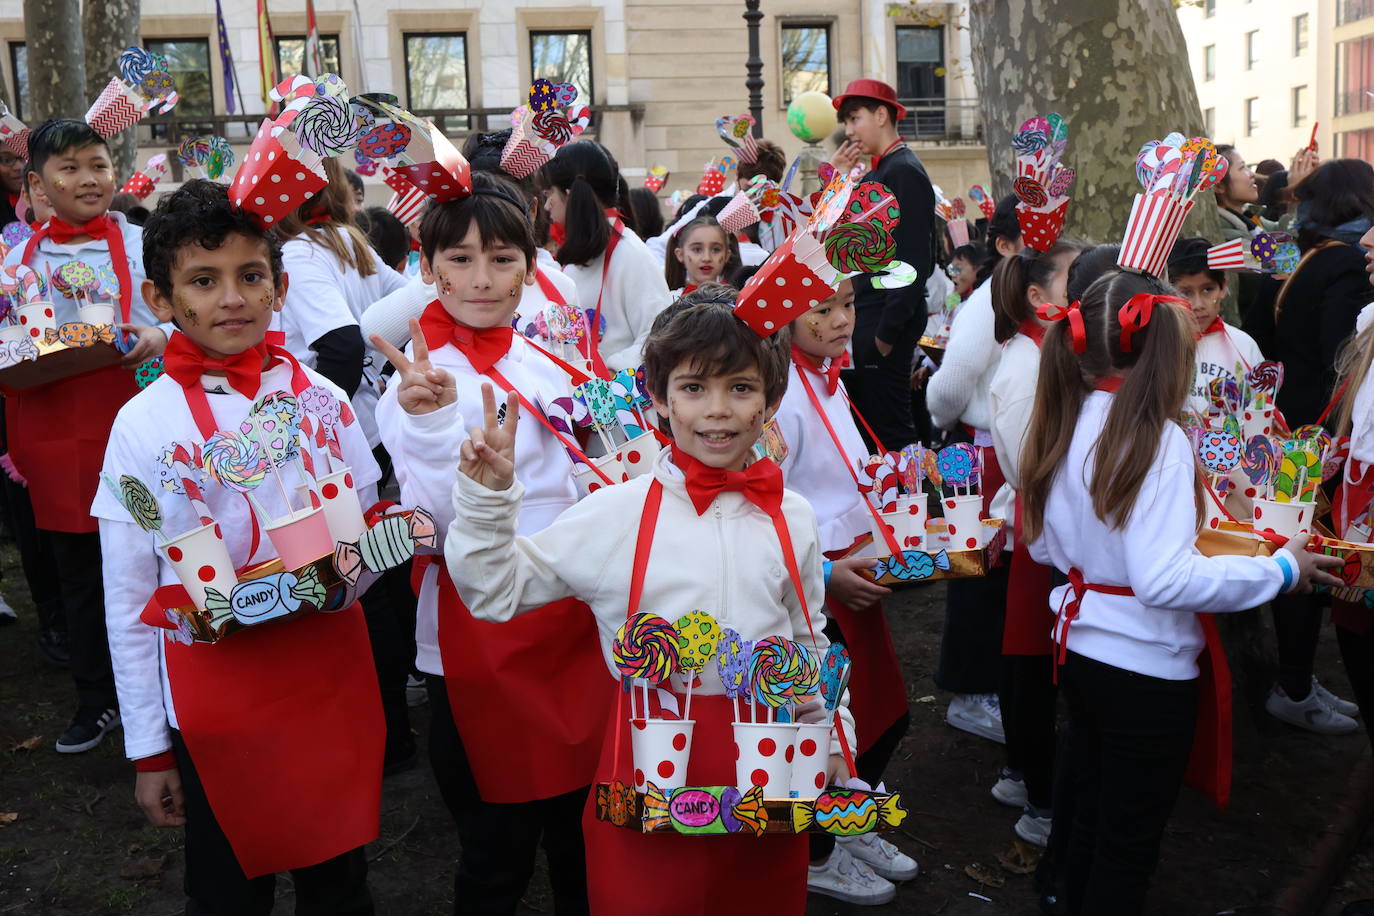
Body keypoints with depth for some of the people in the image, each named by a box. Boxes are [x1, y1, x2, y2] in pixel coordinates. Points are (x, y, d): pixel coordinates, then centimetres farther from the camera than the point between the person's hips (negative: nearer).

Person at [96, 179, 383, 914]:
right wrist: (147, 748, 0)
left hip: (331, 678, 2)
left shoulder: (318, 397, -3)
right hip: (217, 690, -1)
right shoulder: (144, 423, -8)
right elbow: (128, 600, -3)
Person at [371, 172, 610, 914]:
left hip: (573, 620, 6)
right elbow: (446, 520, -25)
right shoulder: (423, 378, -13)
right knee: (497, 857, 10)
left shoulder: (540, 361, 5)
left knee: (583, 838, 20)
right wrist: (432, 422, -39)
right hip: (482, 637, -6)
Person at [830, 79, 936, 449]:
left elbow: (913, 261, -18)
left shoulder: (905, 172, -11)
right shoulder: (875, 173, 17)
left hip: (885, 320, -9)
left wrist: (887, 332, -21)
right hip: (864, 319, 9)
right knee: (865, 424, 13)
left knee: (888, 426, -5)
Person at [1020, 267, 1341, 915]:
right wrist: (1282, 569, -17)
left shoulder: (1065, 425, -1)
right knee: (1128, 847, 11)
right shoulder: (1156, 441, -23)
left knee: (1088, 816, 24)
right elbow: (1166, 580, -27)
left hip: (1079, 649, 7)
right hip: (1146, 672, -7)